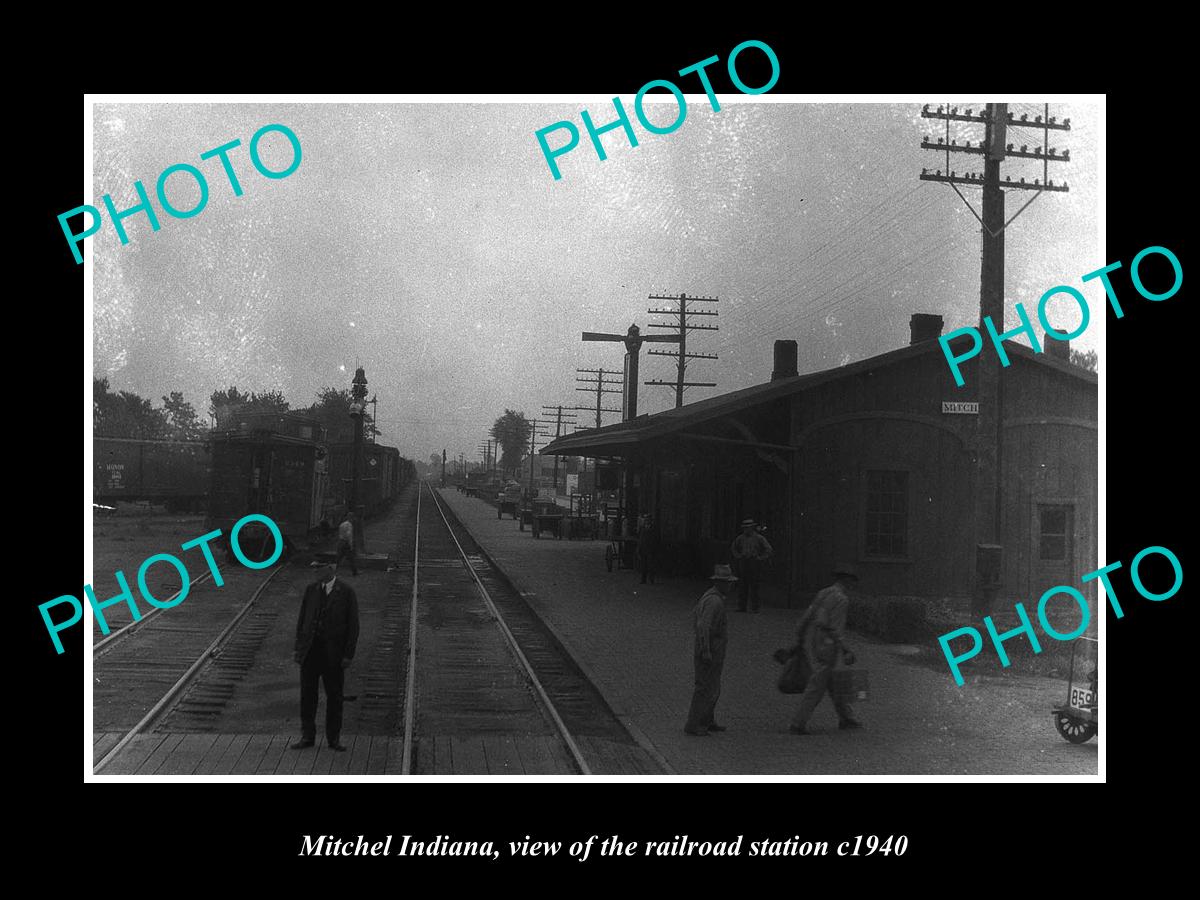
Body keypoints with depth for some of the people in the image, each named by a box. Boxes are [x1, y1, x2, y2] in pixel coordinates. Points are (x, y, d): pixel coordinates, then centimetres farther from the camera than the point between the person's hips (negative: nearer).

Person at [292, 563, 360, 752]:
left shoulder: (346, 592, -4)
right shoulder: (311, 590, 6)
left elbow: (353, 625, -4)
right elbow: (302, 621, 9)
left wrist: (348, 655, -9)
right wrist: (298, 649, 3)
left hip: (333, 652, -3)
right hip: (311, 649, 3)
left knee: (334, 696, 5)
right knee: (307, 694, 6)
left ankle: (334, 738, 15)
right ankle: (307, 736, 17)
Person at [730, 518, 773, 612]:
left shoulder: (759, 538, 1)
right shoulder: (740, 538, 10)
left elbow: (769, 550, 3)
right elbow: (732, 548, 25)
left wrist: (760, 558, -3)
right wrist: (737, 556, 12)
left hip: (753, 564, -3)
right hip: (742, 564, 3)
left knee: (753, 586, -5)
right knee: (742, 586, 2)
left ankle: (754, 608, -1)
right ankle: (741, 607, 6)